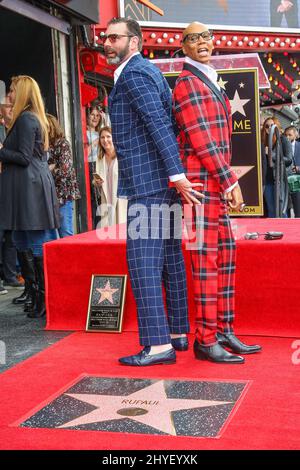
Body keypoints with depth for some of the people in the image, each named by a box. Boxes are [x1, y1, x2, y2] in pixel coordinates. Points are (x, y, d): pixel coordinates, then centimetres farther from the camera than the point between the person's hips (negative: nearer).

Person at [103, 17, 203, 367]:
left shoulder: (133, 74, -10)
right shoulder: (149, 71, 21)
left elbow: (159, 124, -20)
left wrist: (177, 175, -26)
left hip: (146, 184, -10)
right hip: (164, 182, 10)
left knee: (142, 262, -10)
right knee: (169, 258, 12)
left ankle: (157, 345, -9)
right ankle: (178, 333, 21)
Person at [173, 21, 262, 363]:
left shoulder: (208, 83, 23)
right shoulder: (189, 83, -7)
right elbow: (201, 140, -15)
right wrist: (231, 181, -16)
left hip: (214, 184, 10)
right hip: (202, 182, -10)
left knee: (225, 257, 10)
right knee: (206, 261, -8)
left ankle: (223, 332, 17)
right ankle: (205, 340, -2)